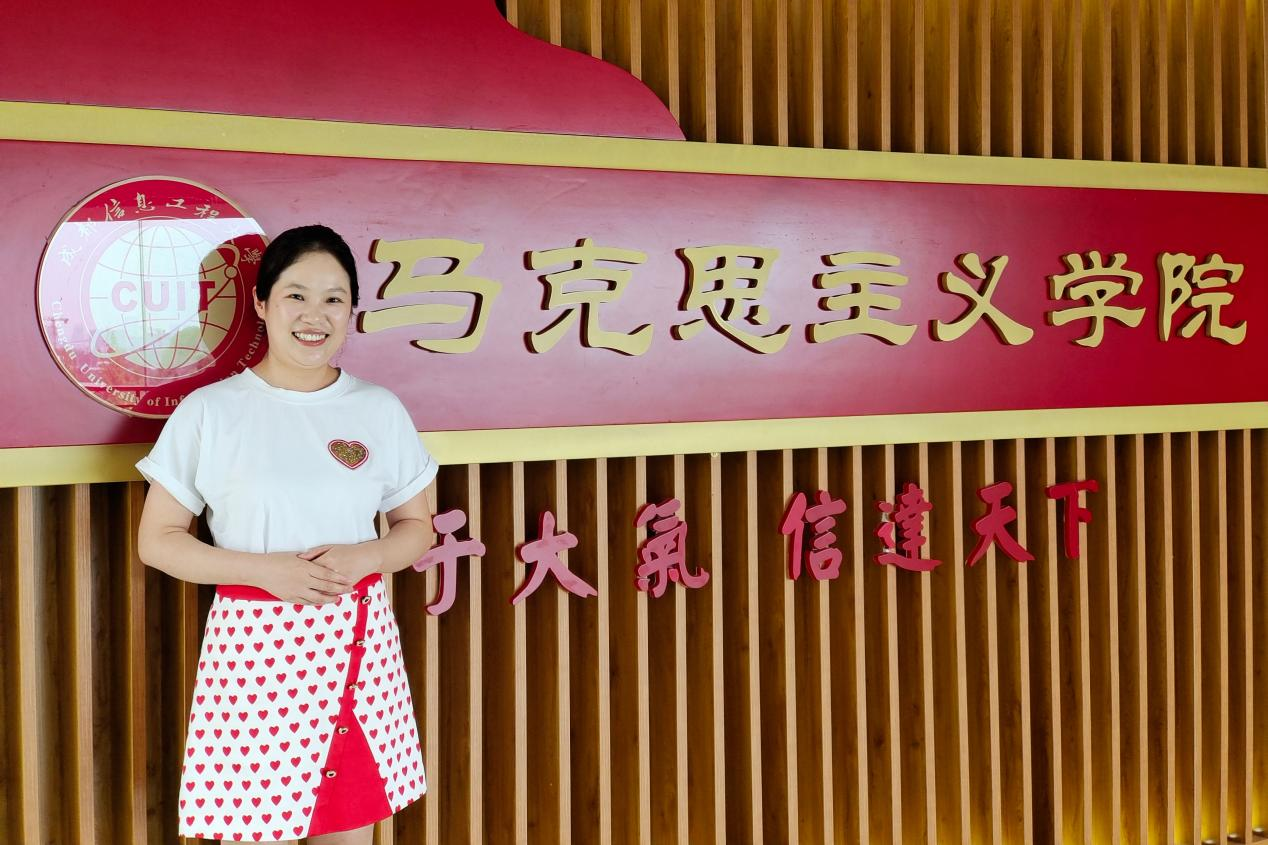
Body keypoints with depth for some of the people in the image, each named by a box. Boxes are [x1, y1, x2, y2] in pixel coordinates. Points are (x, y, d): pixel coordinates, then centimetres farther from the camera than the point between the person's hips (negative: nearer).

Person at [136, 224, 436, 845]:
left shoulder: (381, 410, 4)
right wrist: (265, 569, -15)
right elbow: (157, 540, -1)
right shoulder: (209, 411, -3)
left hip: (358, 643, 2)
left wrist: (362, 557, -11)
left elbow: (417, 528, 11)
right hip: (253, 643, -2)